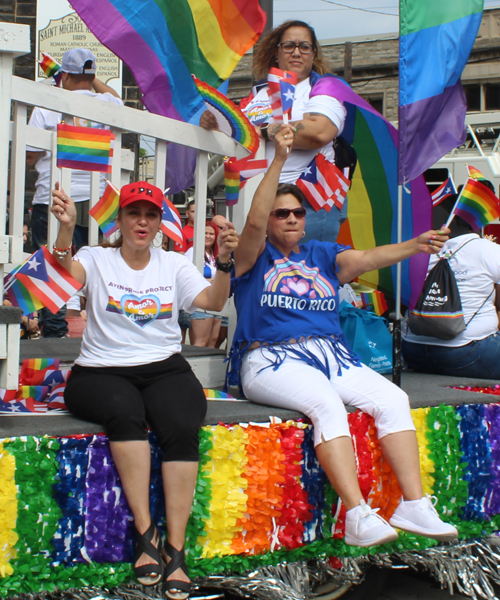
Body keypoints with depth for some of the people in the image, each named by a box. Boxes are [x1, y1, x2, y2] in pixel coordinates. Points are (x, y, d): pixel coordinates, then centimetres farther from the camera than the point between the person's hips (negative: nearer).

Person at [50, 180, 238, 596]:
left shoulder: (175, 265, 16)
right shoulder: (97, 260, 10)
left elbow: (213, 302, 1)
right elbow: (66, 276, -13)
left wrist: (225, 263, -18)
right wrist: (66, 230, -32)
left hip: (164, 369, 2)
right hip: (101, 371, -1)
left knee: (182, 427, -29)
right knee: (125, 411, -36)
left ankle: (175, 548, -25)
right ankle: (145, 532, -29)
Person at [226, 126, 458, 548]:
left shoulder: (323, 256, 20)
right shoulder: (256, 256, 8)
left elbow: (367, 259, 3)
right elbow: (254, 220, -12)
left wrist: (414, 246, -15)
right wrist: (280, 160, -20)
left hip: (331, 355, 5)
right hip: (272, 362, -5)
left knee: (393, 399, -19)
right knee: (327, 404, -34)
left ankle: (414, 505, -22)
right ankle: (357, 515, -40)